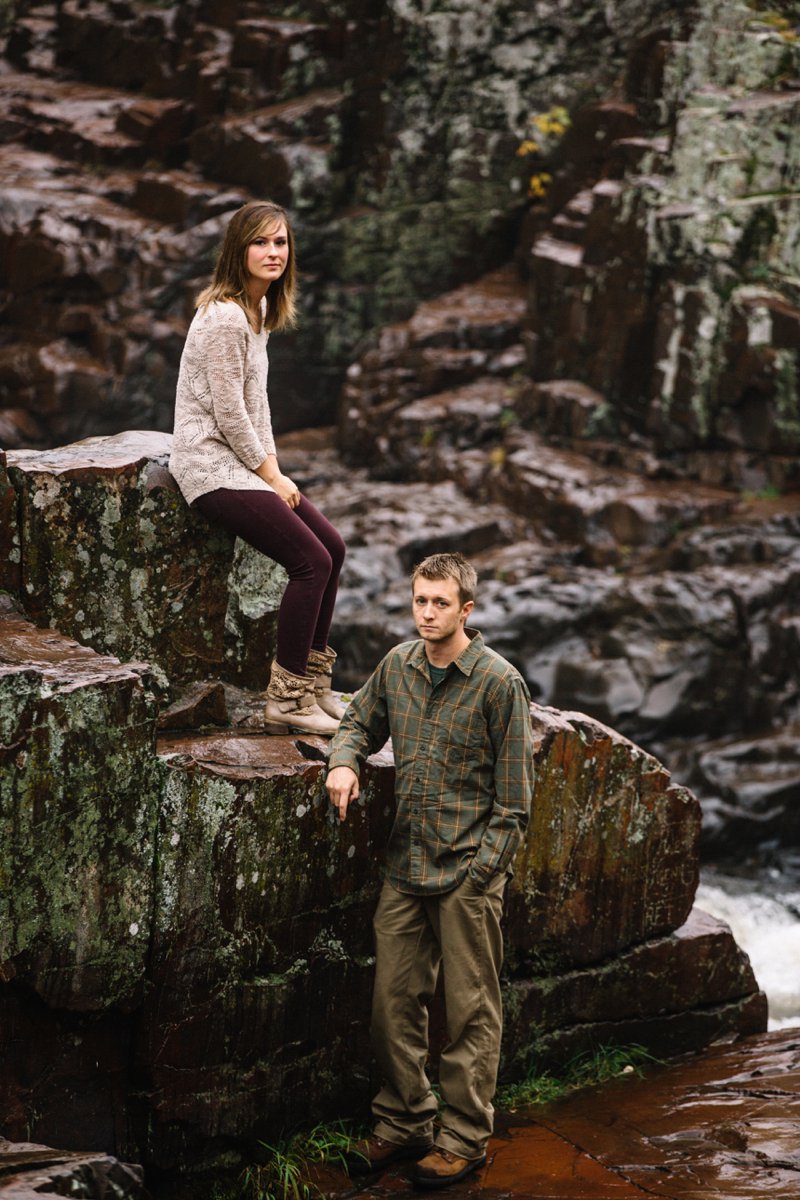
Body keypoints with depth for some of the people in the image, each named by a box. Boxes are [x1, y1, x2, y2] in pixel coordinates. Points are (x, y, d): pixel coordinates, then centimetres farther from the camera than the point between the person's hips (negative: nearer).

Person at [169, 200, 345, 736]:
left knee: (333, 546, 7)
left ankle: (313, 683, 16)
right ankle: (287, 701, -5)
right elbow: (229, 413, -19)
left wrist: (274, 468, 6)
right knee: (312, 561, -14)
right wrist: (271, 477, -11)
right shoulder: (225, 317, -19)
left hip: (244, 461, 10)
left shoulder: (260, 309, 12)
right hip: (211, 466, -10)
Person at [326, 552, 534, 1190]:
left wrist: (482, 868, -13)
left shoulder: (499, 682, -10)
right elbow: (360, 723, 23)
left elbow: (514, 794, -8)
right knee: (393, 1000, 9)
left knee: (471, 1011, 3)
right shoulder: (397, 666, 5)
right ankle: (403, 1122, 24)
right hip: (405, 868, 5)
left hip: (468, 873, -5)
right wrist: (344, 761, -1)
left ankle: (465, 1137, 14)